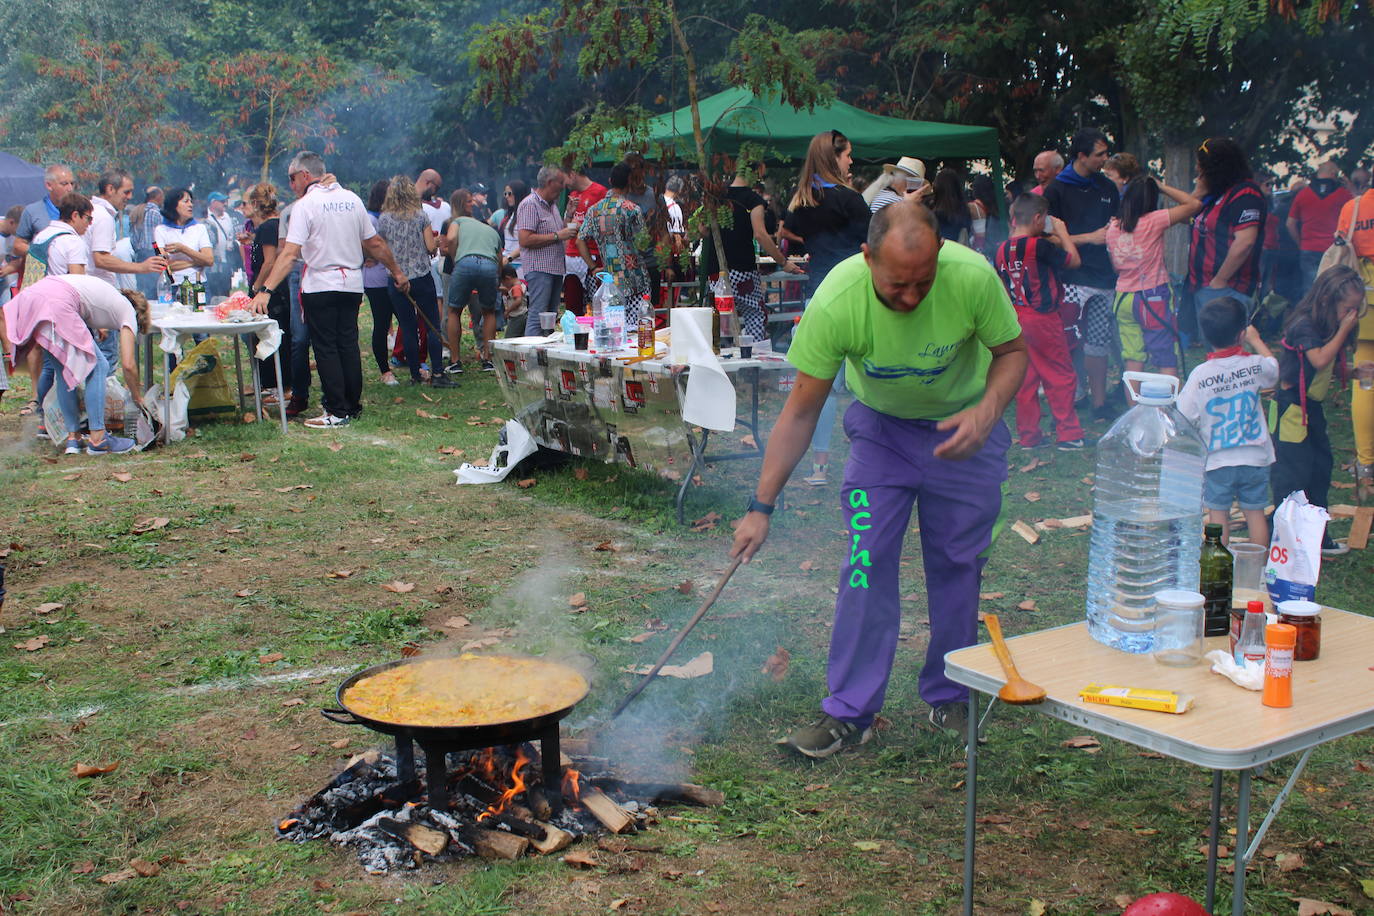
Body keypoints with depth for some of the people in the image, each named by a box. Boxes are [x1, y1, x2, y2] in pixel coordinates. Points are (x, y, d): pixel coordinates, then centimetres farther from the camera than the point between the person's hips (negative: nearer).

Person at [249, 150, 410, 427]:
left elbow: (290, 253, -20)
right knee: (348, 345, 12)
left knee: (326, 349, 1)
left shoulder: (306, 205, -10)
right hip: (352, 284, 6)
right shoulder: (352, 199, 7)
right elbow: (375, 243, 11)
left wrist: (266, 290, -24)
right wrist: (397, 272, 23)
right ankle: (353, 406, 18)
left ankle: (337, 412, 0)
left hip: (320, 286, -6)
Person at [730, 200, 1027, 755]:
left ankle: (950, 697, 24)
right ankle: (850, 712, 1)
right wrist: (761, 506, -21)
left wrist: (986, 413, -31)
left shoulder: (973, 277, -30)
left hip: (964, 427, 1)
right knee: (865, 561, -9)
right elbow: (801, 411, -20)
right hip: (880, 424, 0)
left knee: (957, 564, 5)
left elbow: (1012, 352, -10)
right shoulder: (835, 303, -31)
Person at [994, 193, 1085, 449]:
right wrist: (1062, 233, 6)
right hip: (1042, 319, -6)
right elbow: (1073, 260, -5)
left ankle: (1028, 435, 14)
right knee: (1061, 375, 4)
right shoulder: (1040, 246, -16)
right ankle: (1068, 433, 6)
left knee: (1025, 379, 10)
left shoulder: (1001, 250, 3)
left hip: (1015, 320, 6)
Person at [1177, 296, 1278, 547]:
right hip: (1255, 457, 2)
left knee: (1219, 514, 9)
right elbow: (1274, 368, 16)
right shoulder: (1255, 365, -10)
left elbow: (1184, 420, -13)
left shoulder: (1200, 374, -17)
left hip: (1217, 459, -2)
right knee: (1255, 512, 12)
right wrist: (1256, 340, 27)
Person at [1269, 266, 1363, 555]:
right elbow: (1320, 360, -30)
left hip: (1313, 408, 10)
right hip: (1291, 408, -10)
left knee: (1320, 467, 15)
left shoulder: (1327, 327, 9)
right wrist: (1343, 331, -22)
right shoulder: (1304, 325, -19)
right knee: (1293, 472, -7)